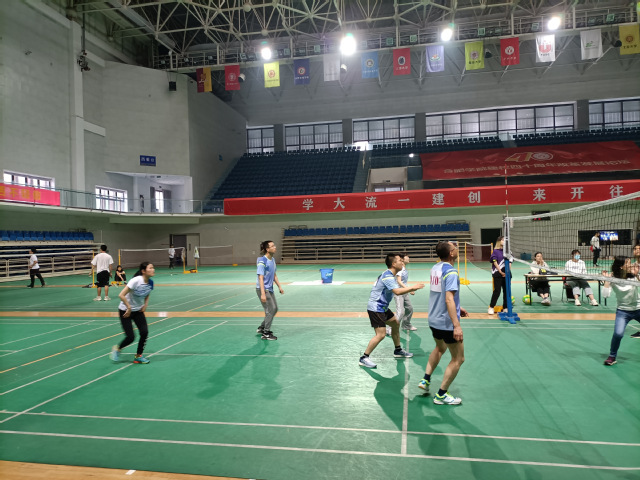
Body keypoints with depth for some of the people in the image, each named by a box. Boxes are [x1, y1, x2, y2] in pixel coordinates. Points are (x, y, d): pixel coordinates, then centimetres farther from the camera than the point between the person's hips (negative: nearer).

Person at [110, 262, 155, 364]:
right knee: (130, 337, -7)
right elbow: (121, 295, -26)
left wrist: (145, 305, -1)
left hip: (138, 311, 6)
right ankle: (117, 349, 24)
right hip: (125, 311, -6)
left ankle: (138, 356, 11)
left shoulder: (150, 282, -6)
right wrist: (129, 308, -19)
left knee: (144, 332, -8)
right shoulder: (136, 281, -27)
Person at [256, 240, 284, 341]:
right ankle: (266, 334, 5)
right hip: (262, 289, -9)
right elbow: (260, 278, -24)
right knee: (271, 310, -8)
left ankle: (261, 328, 29)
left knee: (275, 309, 15)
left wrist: (279, 286, 17)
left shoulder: (273, 260, 8)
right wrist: (263, 294, -29)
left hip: (270, 289, 9)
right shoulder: (262, 261, -20)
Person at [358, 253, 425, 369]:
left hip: (382, 307, 11)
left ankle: (398, 351, 37)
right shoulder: (387, 276, -22)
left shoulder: (390, 275, 11)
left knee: (395, 323, 21)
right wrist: (413, 287, -25)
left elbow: (397, 290, 14)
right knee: (381, 334, -14)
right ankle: (364, 358, -5)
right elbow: (397, 291, -34)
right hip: (375, 308, -11)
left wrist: (410, 290, 4)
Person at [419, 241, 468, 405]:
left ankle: (426, 379, 31)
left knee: (440, 348, 32)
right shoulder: (450, 272, -21)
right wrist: (456, 325, -31)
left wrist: (457, 308, 23)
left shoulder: (436, 268, 4)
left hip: (434, 320, 9)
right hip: (447, 323, -9)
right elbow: (449, 299, -29)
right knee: (458, 359, 7)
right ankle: (441, 395, 12)